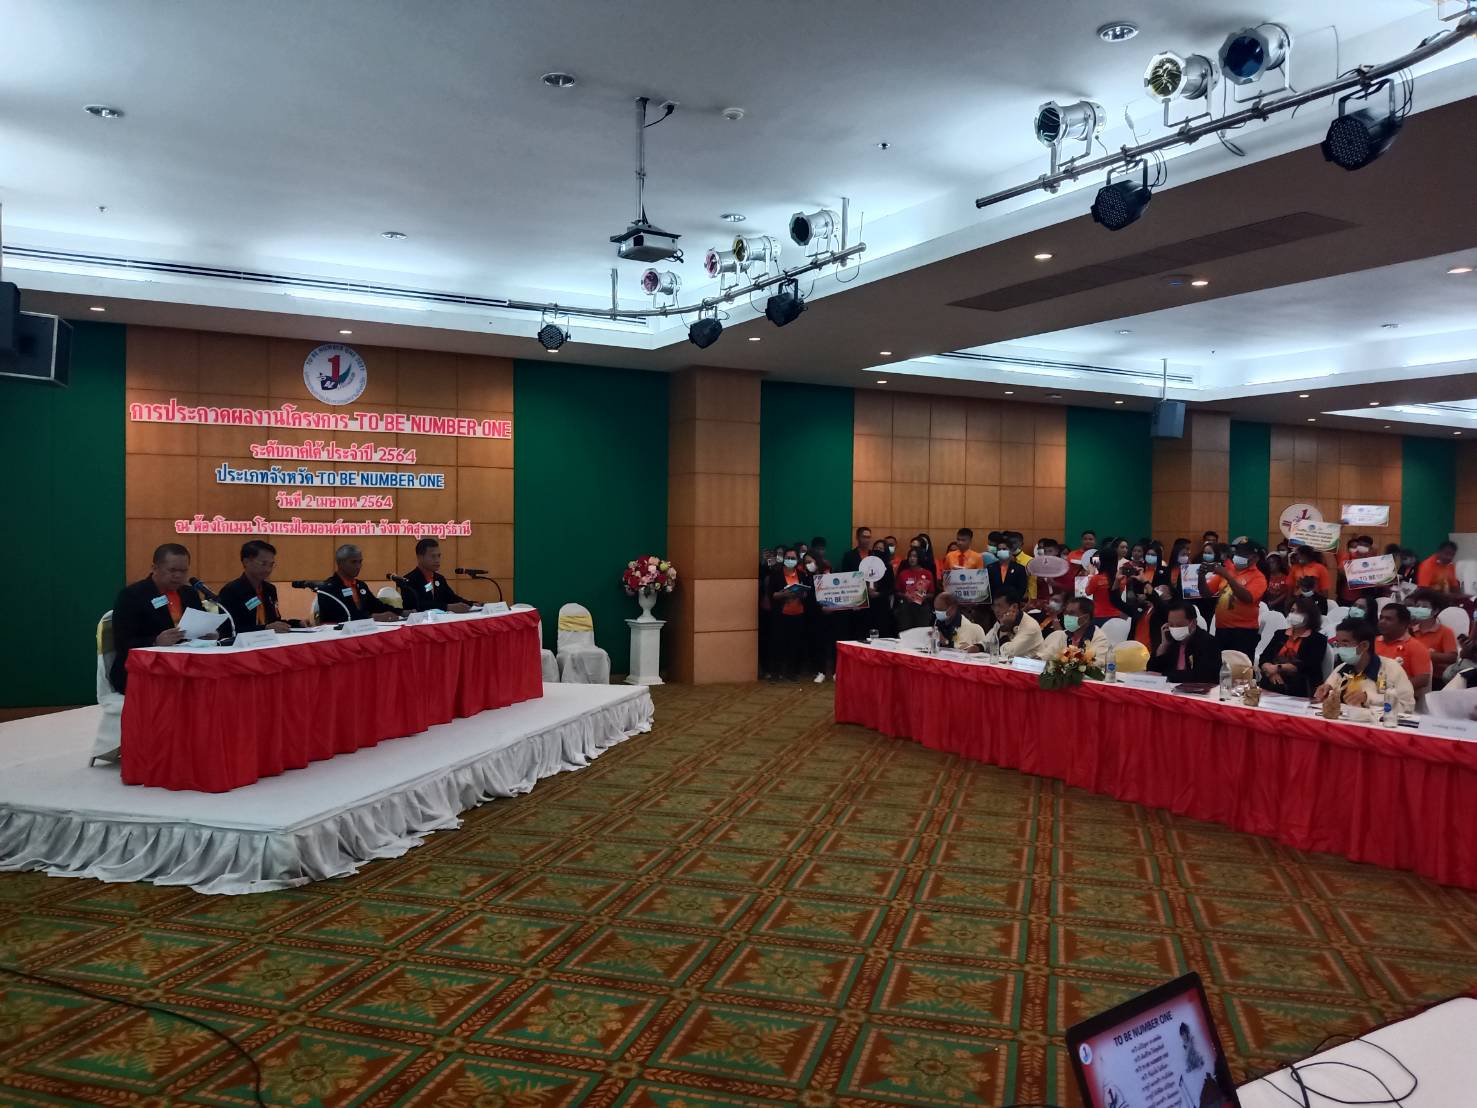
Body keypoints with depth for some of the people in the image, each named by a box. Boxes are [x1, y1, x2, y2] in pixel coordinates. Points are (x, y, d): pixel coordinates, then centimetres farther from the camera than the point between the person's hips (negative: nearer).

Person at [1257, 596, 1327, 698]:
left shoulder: (1318, 640, 8)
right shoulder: (1280, 634, 23)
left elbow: (1306, 666, -7)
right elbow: (1263, 659, 12)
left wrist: (1278, 668, -14)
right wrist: (1271, 671, -9)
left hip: (1300, 687, -4)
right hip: (1272, 682, 4)